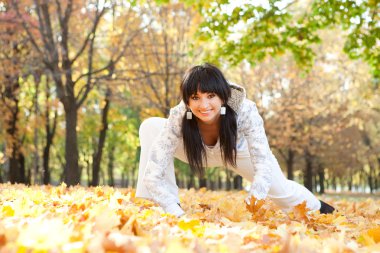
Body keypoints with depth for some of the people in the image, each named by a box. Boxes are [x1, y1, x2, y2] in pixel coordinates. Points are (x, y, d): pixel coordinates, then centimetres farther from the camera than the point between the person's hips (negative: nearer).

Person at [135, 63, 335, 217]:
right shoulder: (178, 118, -39)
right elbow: (153, 174, -40)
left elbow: (264, 166, -42)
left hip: (239, 150, 0)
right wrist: (176, 214, -51)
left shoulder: (245, 111, -40)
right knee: (150, 127, -25)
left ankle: (318, 208, 41)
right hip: (198, 150, 0)